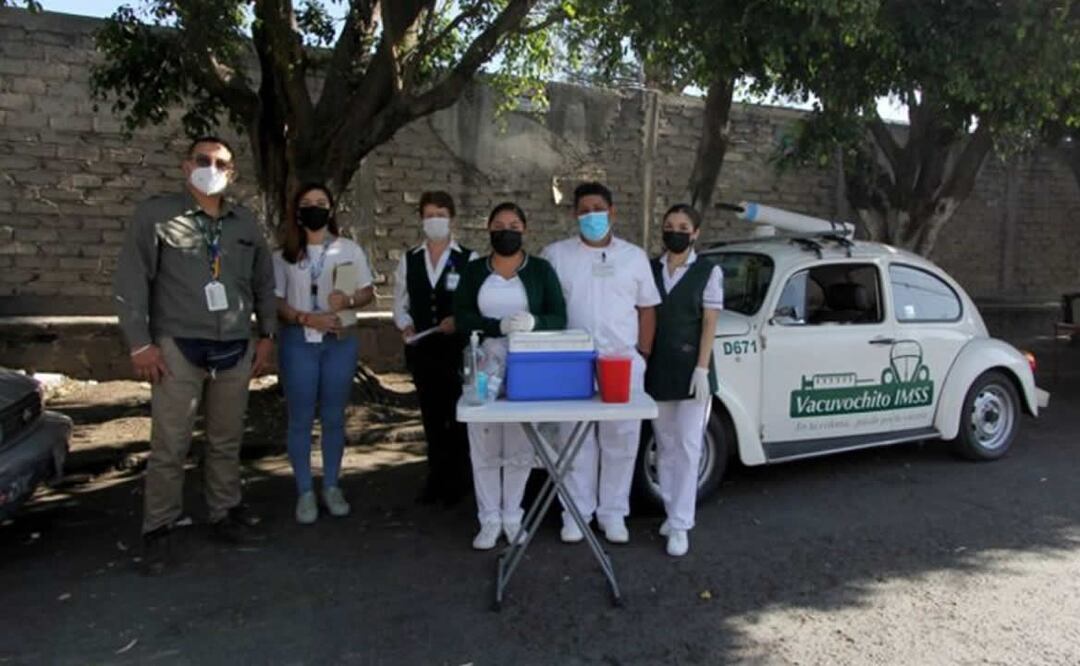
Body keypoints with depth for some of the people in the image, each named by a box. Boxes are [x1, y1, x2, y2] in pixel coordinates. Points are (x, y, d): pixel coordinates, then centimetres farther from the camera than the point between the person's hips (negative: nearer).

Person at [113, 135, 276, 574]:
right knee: (169, 446, -1)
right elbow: (130, 282, -5)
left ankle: (225, 513, 25)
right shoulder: (156, 214, -1)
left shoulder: (245, 222, 11)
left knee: (227, 441, 12)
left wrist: (267, 334, 11)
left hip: (236, 349, 4)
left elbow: (264, 282, 17)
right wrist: (140, 342, -10)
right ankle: (158, 529, 12)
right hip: (179, 348, -4)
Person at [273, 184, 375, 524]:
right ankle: (305, 492, 13)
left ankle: (332, 487, 20)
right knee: (300, 419, 3)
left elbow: (368, 293, 7)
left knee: (334, 417, 8)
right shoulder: (285, 255, 4)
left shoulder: (350, 250, 5)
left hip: (340, 342, 1)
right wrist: (306, 318, -15)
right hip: (298, 342, 0)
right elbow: (275, 302, 1)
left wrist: (348, 300, -14)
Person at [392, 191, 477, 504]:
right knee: (431, 415, 13)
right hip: (422, 348, 4)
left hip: (458, 346, -4)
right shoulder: (409, 260, 9)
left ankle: (458, 480, 18)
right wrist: (405, 326, -4)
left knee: (458, 415, 3)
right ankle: (437, 477, 26)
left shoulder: (469, 259, -3)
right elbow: (400, 302, 13)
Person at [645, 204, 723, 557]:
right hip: (656, 369, 4)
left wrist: (702, 369, -14)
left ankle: (680, 525, 2)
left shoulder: (709, 271, -2)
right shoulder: (650, 268, 7)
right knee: (665, 445, 11)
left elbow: (709, 323, -6)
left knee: (688, 446, -3)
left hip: (690, 368, -4)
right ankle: (673, 512, 23)